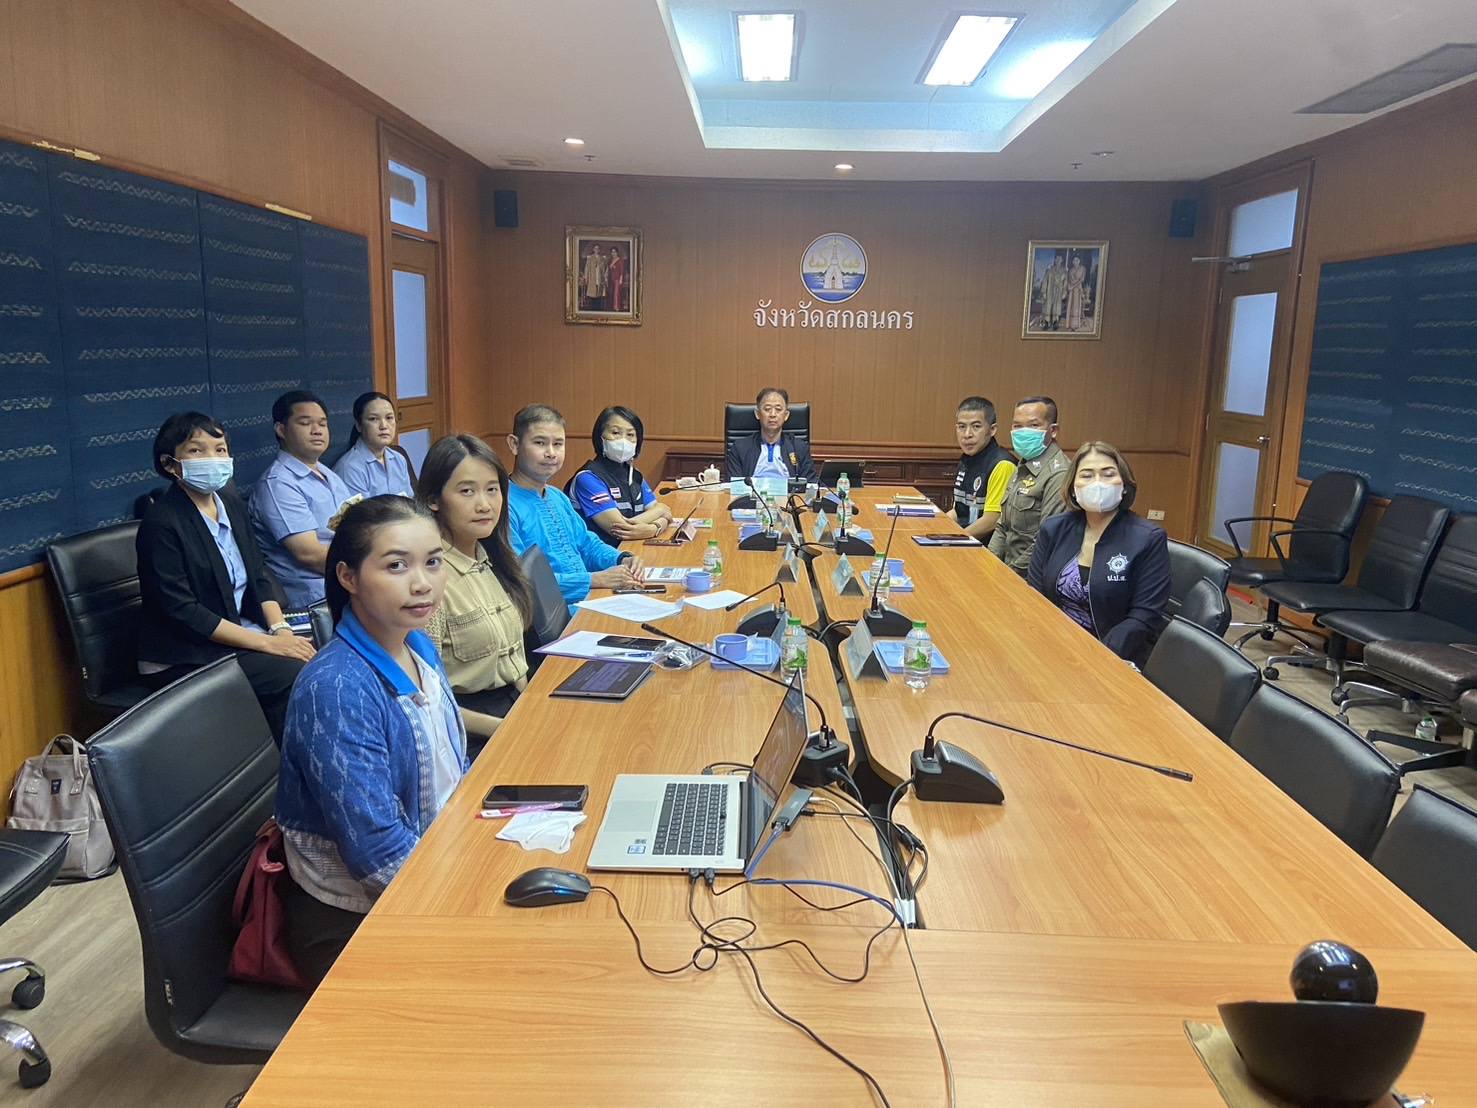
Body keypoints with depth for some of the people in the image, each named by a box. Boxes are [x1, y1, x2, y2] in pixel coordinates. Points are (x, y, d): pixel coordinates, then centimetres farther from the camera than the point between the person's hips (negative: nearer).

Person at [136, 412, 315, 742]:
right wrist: (267, 643, -21)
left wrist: (280, 628, -9)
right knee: (292, 674, -24)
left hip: (242, 632, 7)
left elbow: (258, 574, 9)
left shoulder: (231, 504, 8)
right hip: (184, 656, -7)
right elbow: (182, 611, -19)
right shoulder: (161, 523, -15)